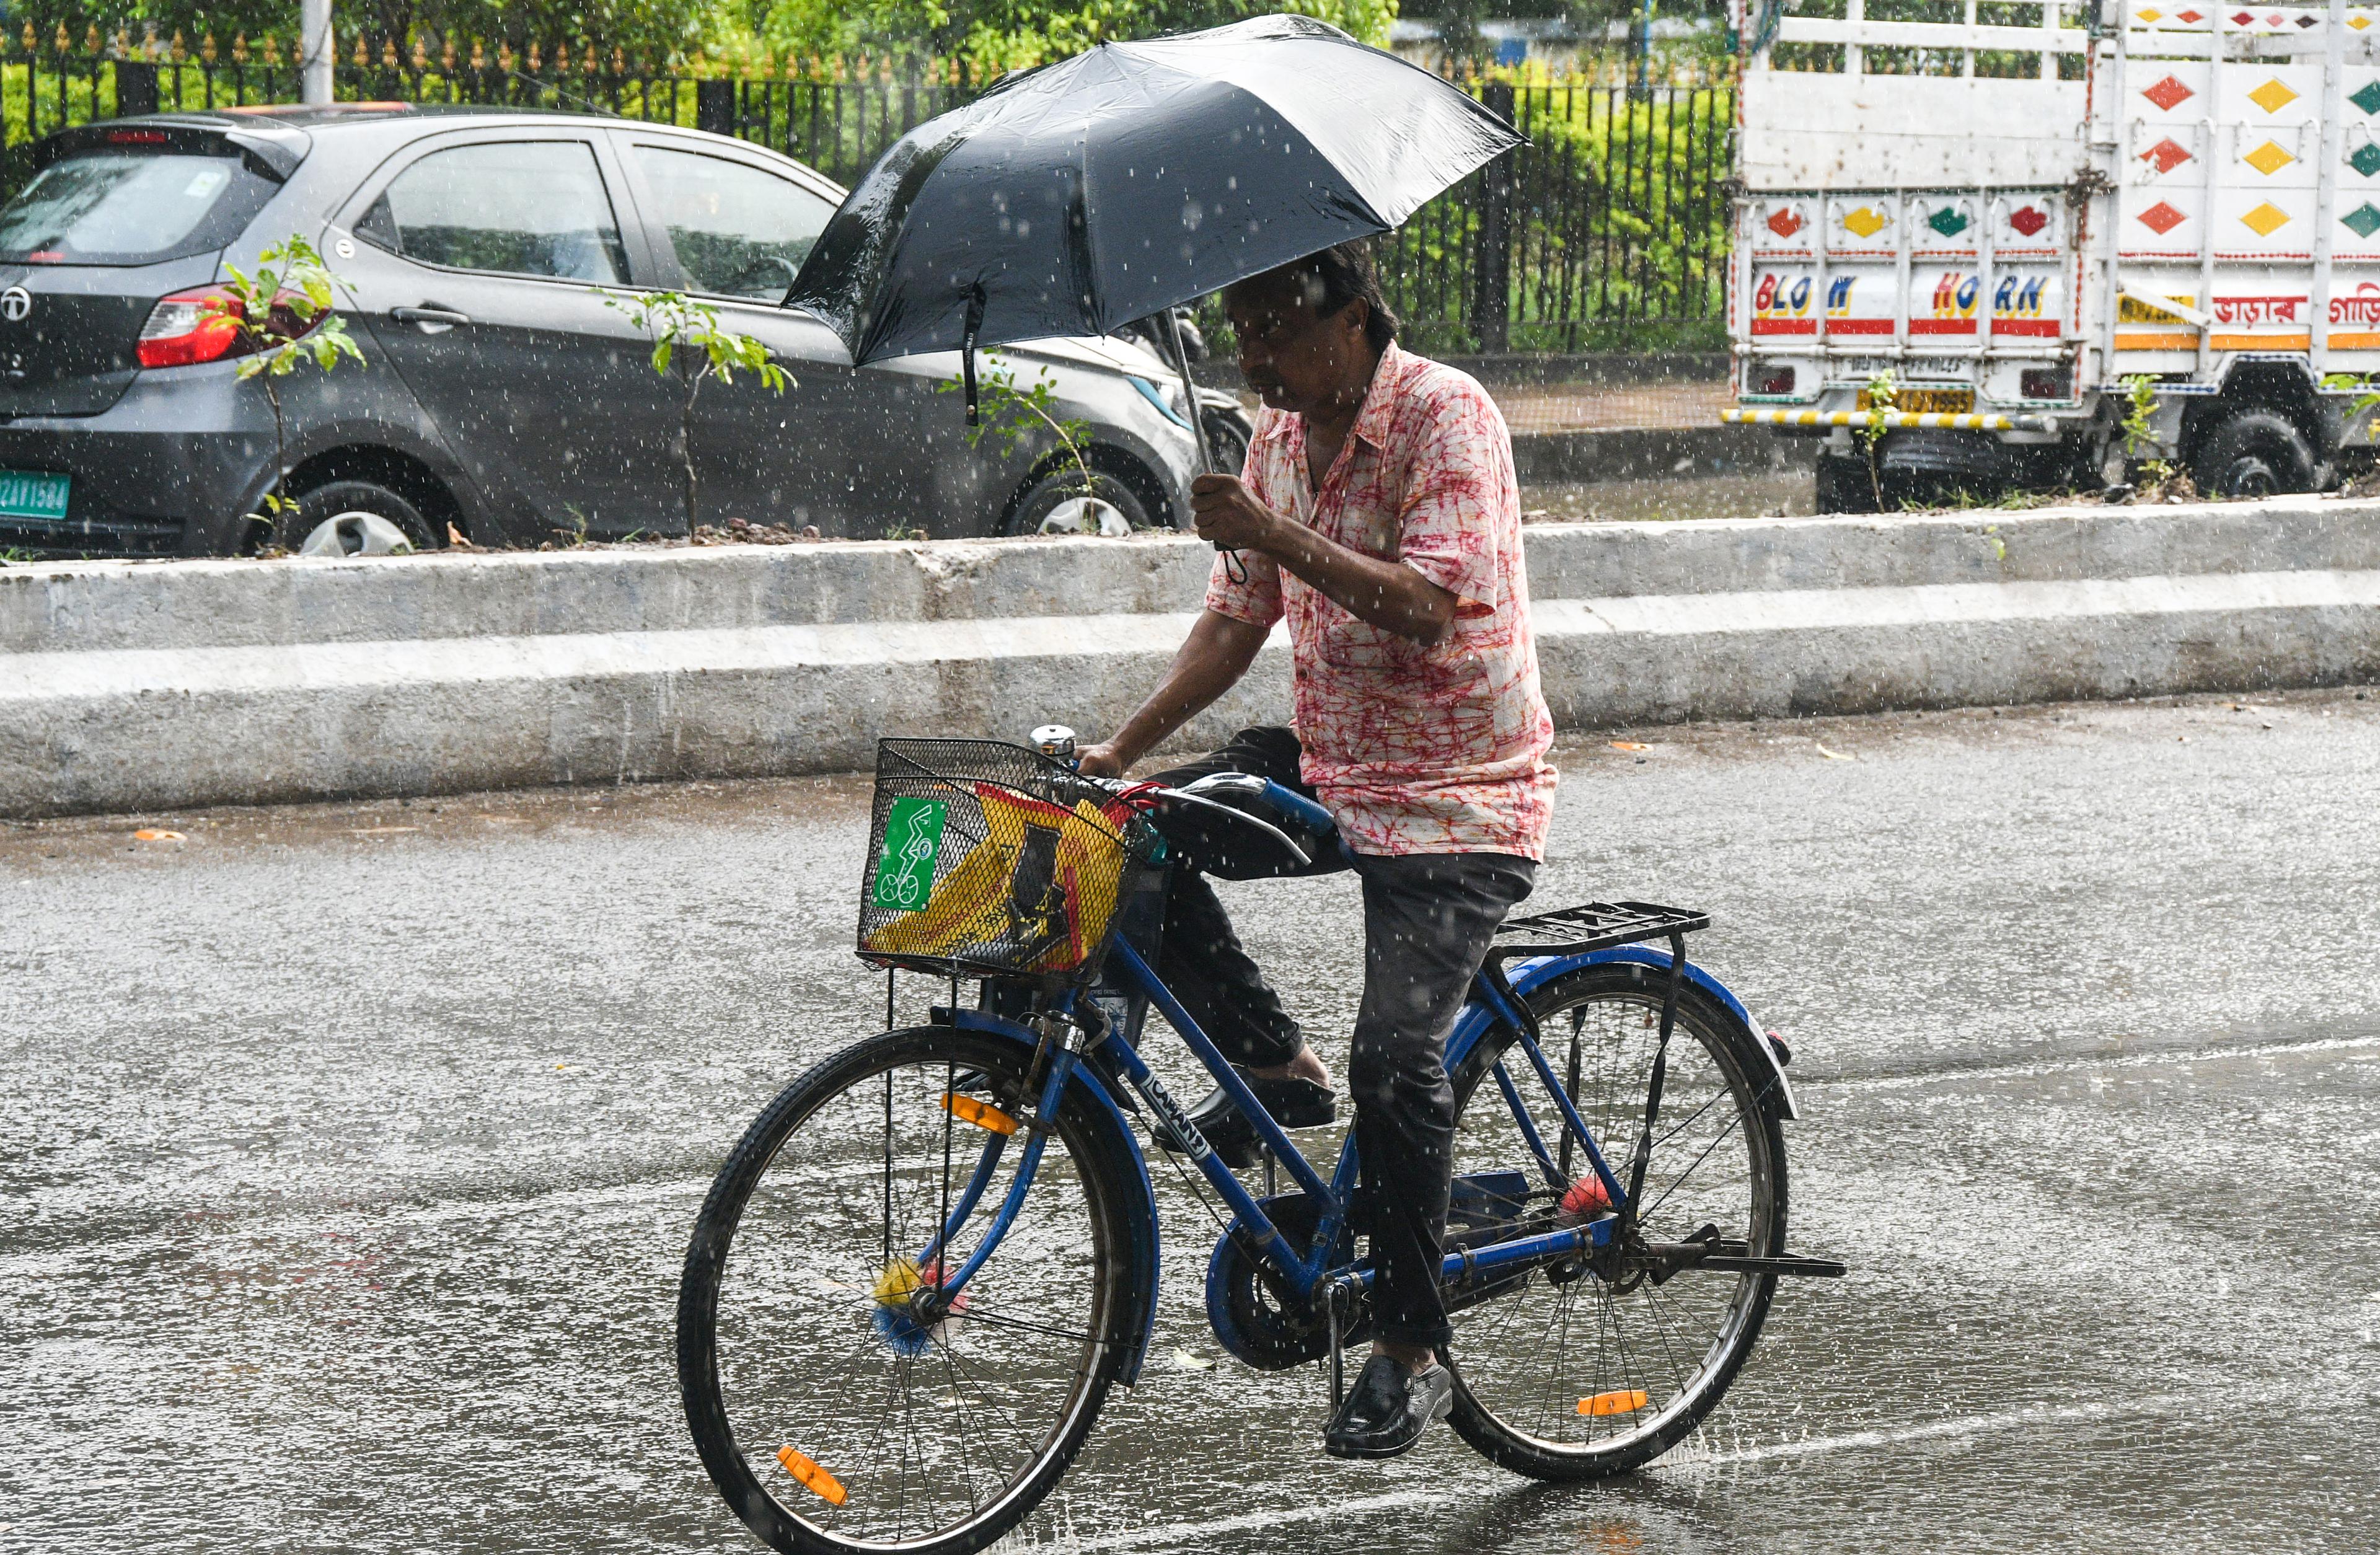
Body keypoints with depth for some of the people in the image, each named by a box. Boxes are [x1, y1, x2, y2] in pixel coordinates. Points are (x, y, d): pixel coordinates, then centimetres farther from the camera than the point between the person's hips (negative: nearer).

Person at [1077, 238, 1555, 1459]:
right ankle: (1275, 1064, 3)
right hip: (1326, 762, 8)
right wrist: (1123, 746, 1)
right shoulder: (1280, 432, 6)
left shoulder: (1445, 416, -17)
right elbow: (1237, 620, 11)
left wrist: (1272, 534, -32)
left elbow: (1431, 608, -28)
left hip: (1458, 796, -8)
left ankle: (1411, 1355, -5)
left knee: (1395, 1057, -20)